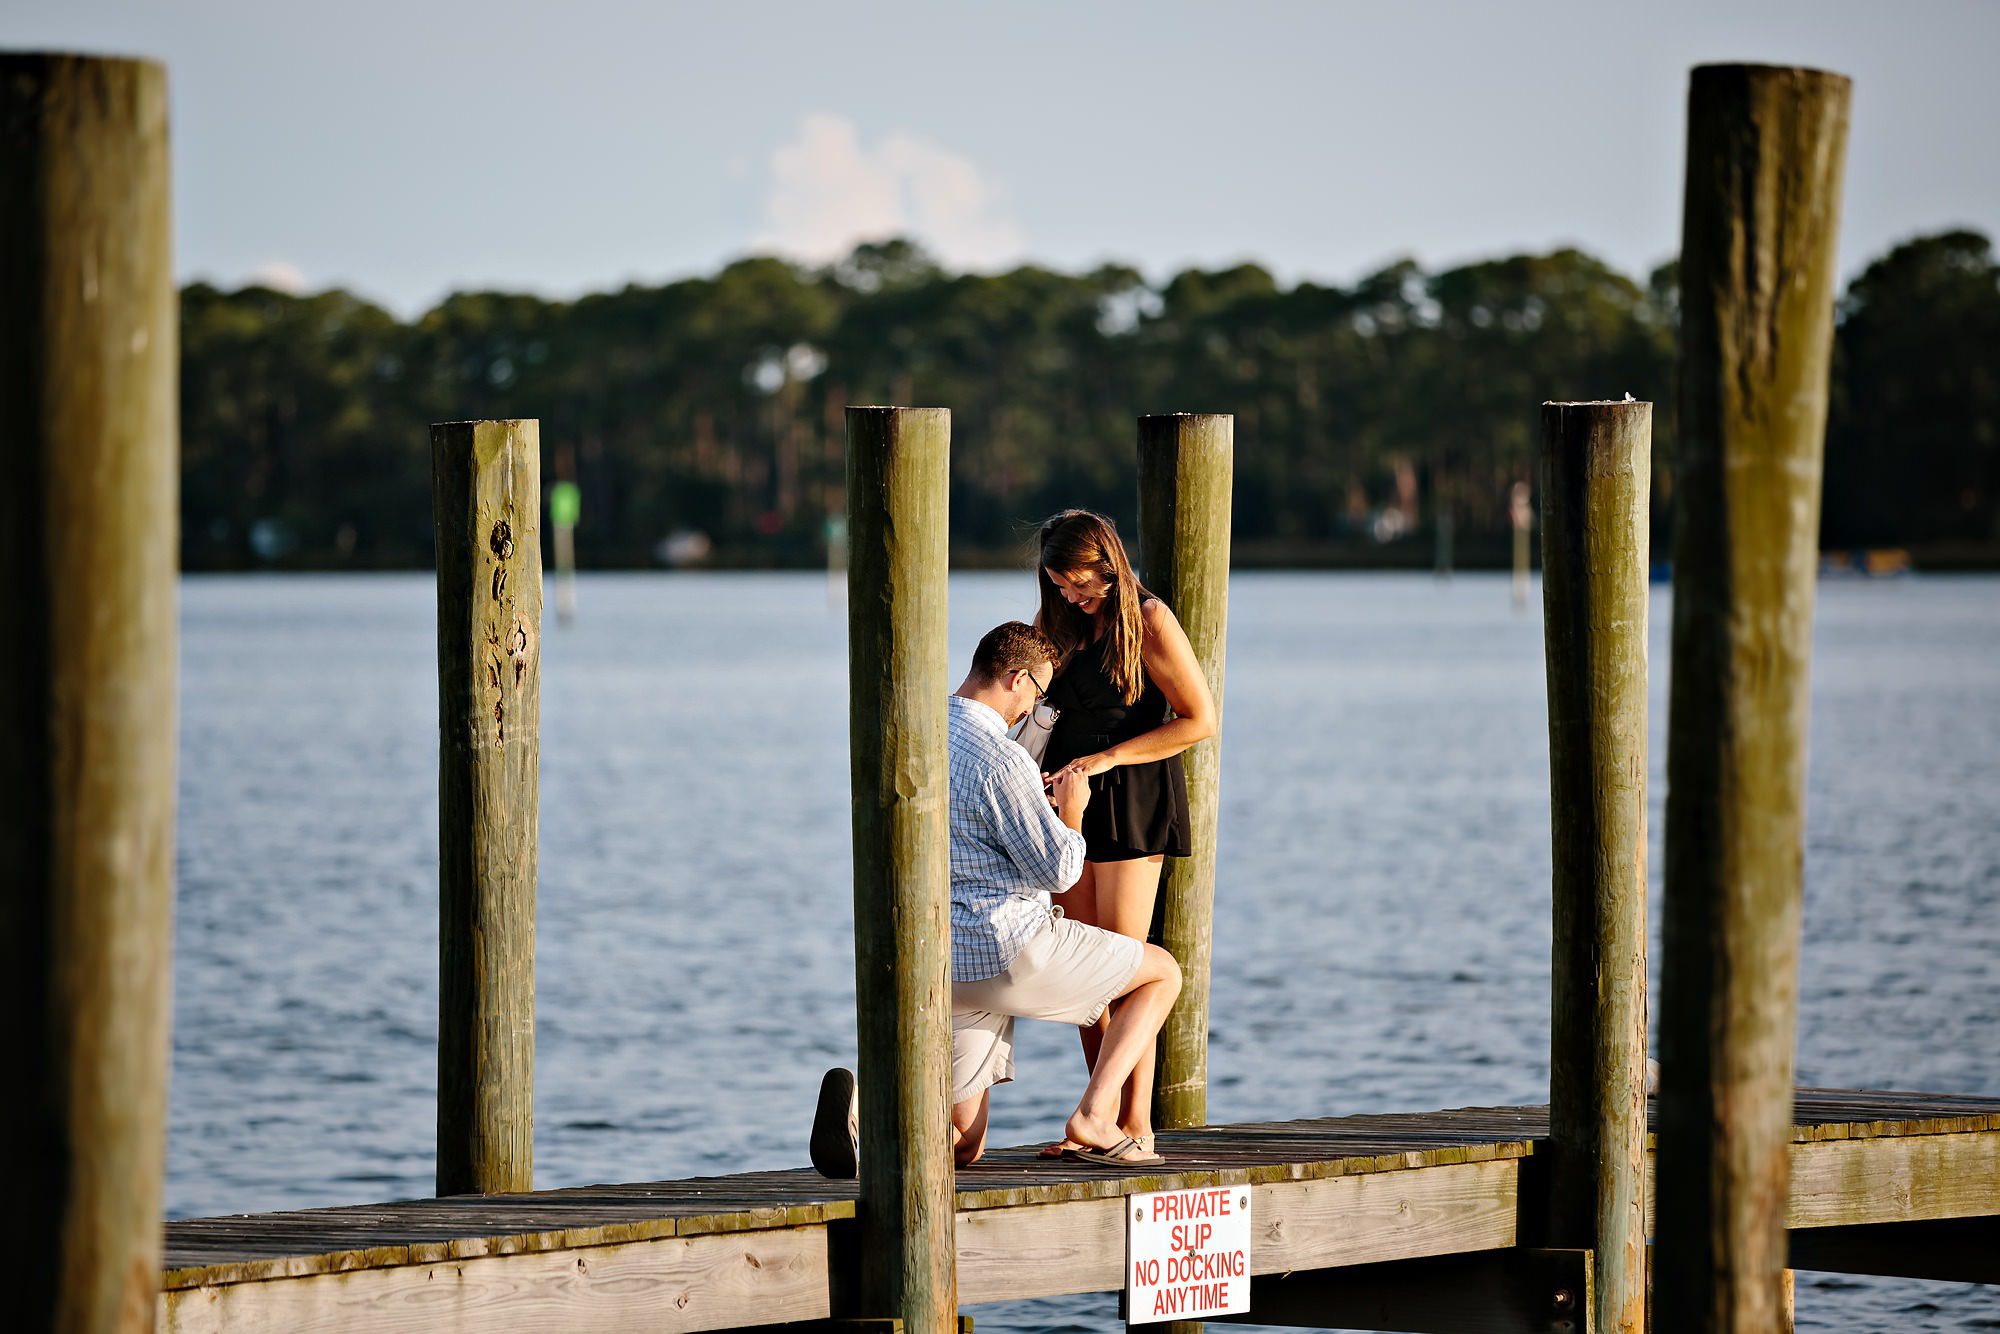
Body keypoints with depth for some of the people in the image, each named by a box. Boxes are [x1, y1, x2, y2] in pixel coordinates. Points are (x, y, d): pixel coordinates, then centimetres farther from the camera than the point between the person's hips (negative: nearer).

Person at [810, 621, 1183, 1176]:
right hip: (1007, 945, -8)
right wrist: (1071, 811, 5)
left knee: (962, 1146, 11)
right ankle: (1093, 1117, -1)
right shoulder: (1002, 760, -16)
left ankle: (864, 1105, -20)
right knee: (1163, 972, 13)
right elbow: (1058, 871, -14)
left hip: (940, 963, 8)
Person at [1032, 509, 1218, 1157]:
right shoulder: (1061, 624, 12)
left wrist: (1108, 757, -15)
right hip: (1073, 804, 7)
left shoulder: (1148, 621, -9)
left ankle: (1134, 1125, -8)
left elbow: (1200, 720, -11)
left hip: (1133, 802, -7)